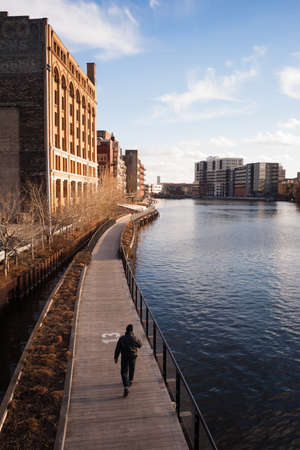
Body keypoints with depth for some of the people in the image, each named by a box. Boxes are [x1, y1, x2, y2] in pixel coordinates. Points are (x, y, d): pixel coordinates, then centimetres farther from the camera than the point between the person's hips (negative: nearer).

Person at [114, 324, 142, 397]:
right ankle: (130, 381, 46)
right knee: (131, 369, 27)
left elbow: (117, 348, -9)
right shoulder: (134, 338, -15)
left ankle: (126, 388, -12)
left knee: (124, 372, 3)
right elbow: (139, 346, 3)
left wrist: (116, 358, 1)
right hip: (133, 356, 1)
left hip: (124, 357, -1)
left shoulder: (122, 338, -12)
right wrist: (139, 342, 25)